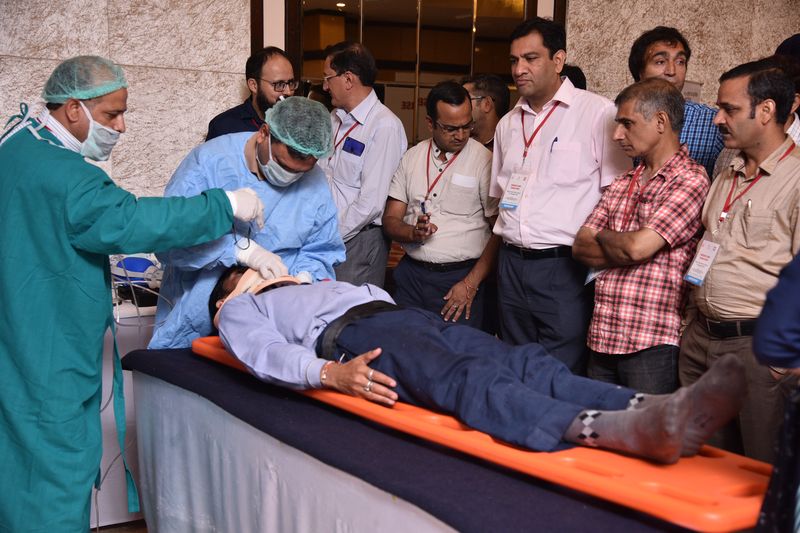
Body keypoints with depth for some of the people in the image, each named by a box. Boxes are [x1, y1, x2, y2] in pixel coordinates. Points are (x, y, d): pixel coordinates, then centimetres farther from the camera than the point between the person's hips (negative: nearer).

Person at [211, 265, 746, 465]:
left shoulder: (314, 282, 45)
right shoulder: (240, 309, 24)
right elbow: (266, 353, 1)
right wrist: (330, 373, -21)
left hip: (405, 315, 7)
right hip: (349, 335, -6)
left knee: (525, 362, -22)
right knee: (469, 380, -36)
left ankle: (651, 410, -44)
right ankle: (603, 428, -60)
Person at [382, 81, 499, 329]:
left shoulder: (484, 160, -5)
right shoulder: (412, 157, 9)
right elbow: (390, 220, 8)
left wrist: (471, 284, -12)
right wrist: (414, 233, -14)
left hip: (461, 277, -3)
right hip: (411, 274, 4)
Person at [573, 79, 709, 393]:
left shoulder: (690, 180, -9)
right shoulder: (621, 184, 15)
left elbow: (637, 246, -20)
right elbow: (580, 248, 8)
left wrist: (603, 236, 0)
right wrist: (622, 250, -9)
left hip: (652, 344, -7)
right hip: (602, 337, 7)